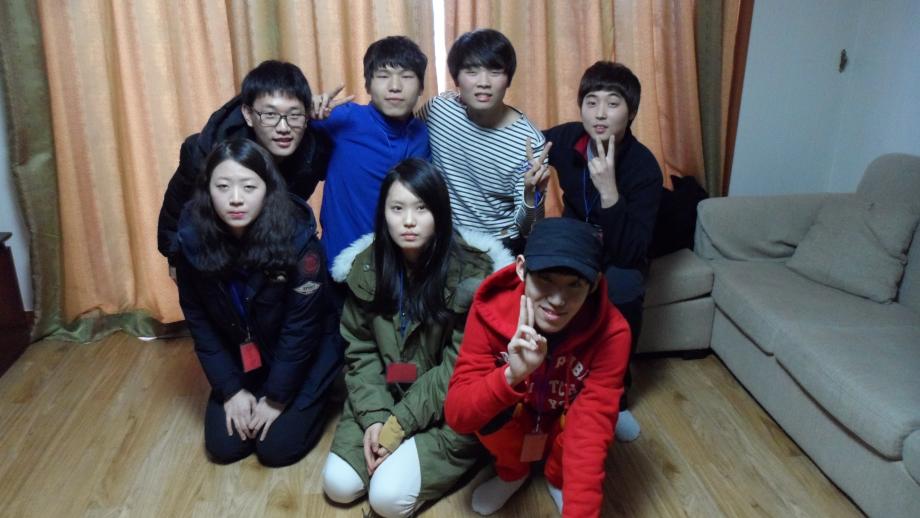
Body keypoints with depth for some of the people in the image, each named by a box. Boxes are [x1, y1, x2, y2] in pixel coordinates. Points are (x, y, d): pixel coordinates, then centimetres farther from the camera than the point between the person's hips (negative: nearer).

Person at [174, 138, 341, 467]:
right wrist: (230, 389, -7)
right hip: (239, 358, 4)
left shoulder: (298, 238, -28)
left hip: (301, 355, -3)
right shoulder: (192, 239, -17)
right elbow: (198, 320, -6)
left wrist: (277, 397, -15)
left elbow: (302, 325, -20)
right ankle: (244, 396, 28)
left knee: (277, 448, -8)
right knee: (223, 447, -1)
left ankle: (311, 399, 20)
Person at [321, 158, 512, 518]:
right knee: (338, 485, -9)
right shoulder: (366, 266, -4)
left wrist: (399, 424, -17)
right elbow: (360, 351, 0)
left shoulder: (471, 275, -19)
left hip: (448, 410, -4)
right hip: (384, 397, 4)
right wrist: (374, 417, -14)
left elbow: (458, 369, -16)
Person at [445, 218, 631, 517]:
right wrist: (512, 376, -52)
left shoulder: (610, 332, -31)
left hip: (566, 428, 0)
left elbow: (591, 426, -37)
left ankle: (558, 479, 3)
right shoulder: (490, 309, -30)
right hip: (512, 424, 1)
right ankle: (512, 471, 4)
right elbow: (456, 414, -33)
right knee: (490, 407, -30)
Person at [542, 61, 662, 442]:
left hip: (619, 257, -2)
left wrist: (609, 191, -42)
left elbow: (629, 253, -31)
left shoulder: (644, 168, -25)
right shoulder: (565, 139, -16)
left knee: (624, 290, -32)